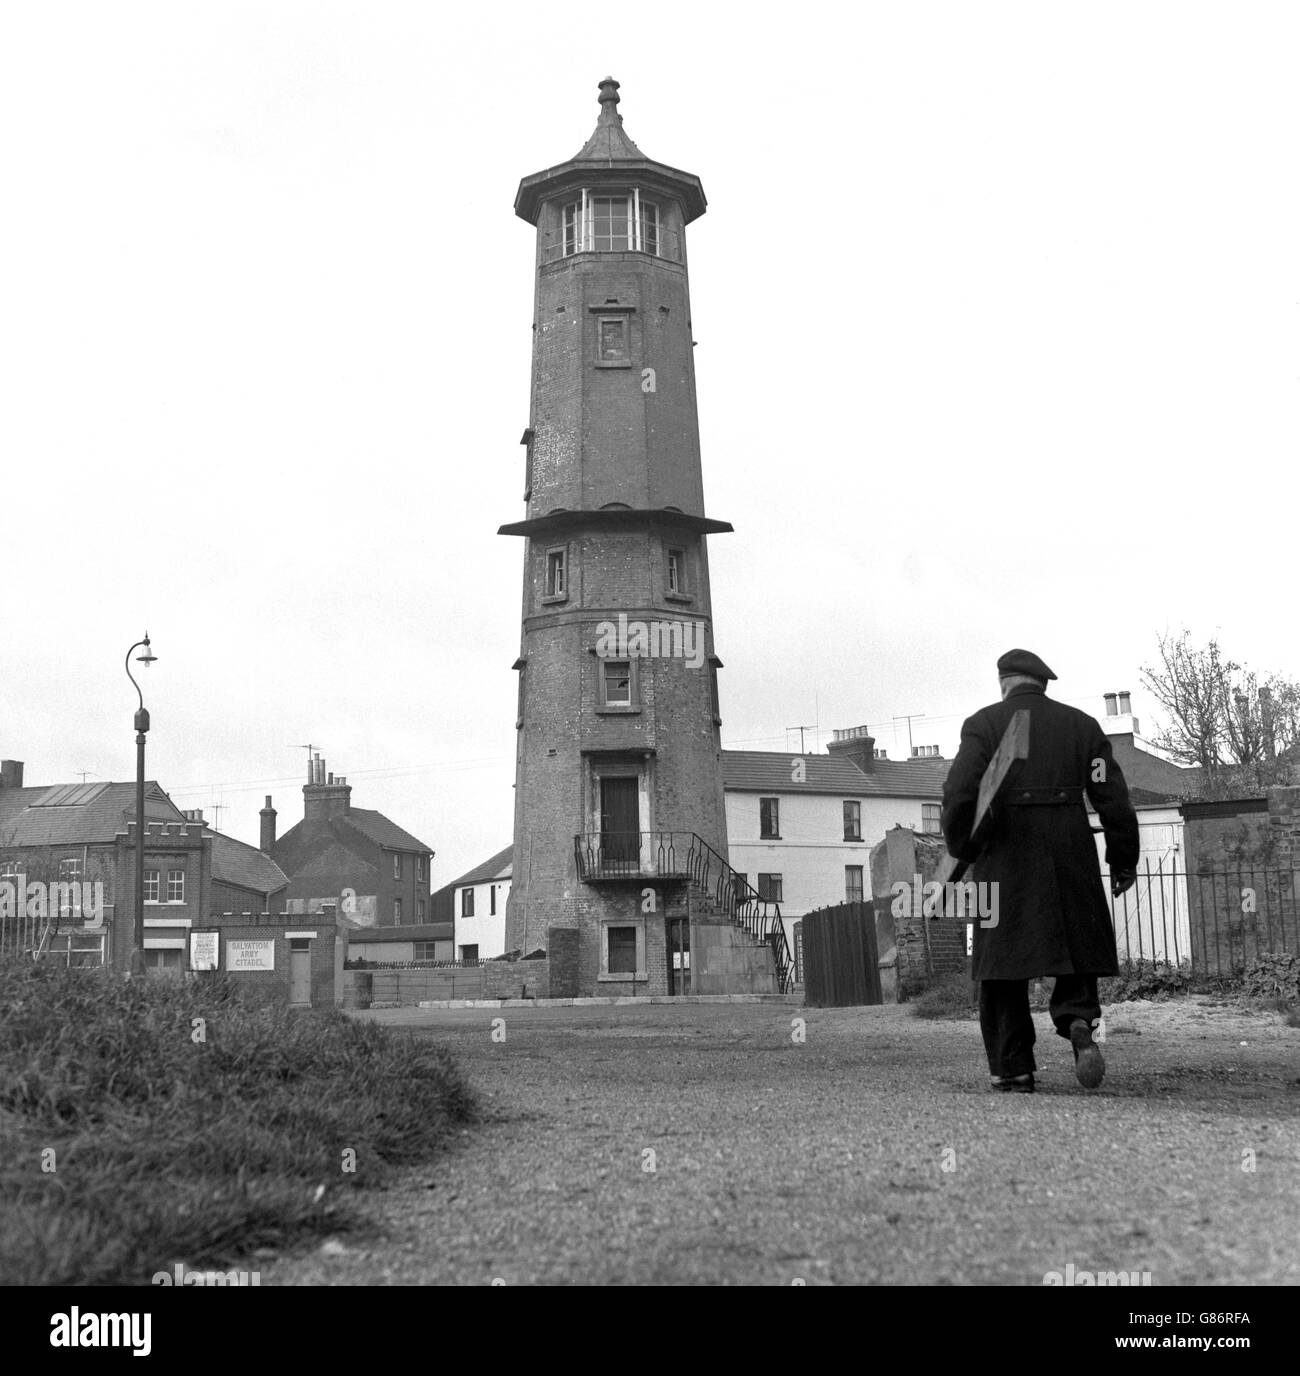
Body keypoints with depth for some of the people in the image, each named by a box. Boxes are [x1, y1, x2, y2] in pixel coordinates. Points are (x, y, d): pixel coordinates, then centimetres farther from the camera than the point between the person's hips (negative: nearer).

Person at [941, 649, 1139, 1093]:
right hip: (1071, 857, 2)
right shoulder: (1082, 725, 9)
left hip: (1005, 860, -2)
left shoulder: (984, 724, 1)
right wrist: (1123, 860, 10)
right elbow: (1113, 798, 4)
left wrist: (961, 850, 3)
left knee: (1004, 963, 6)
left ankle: (1013, 1069, 7)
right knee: (1078, 950, 14)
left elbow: (959, 794, -9)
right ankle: (1079, 1020, -14)